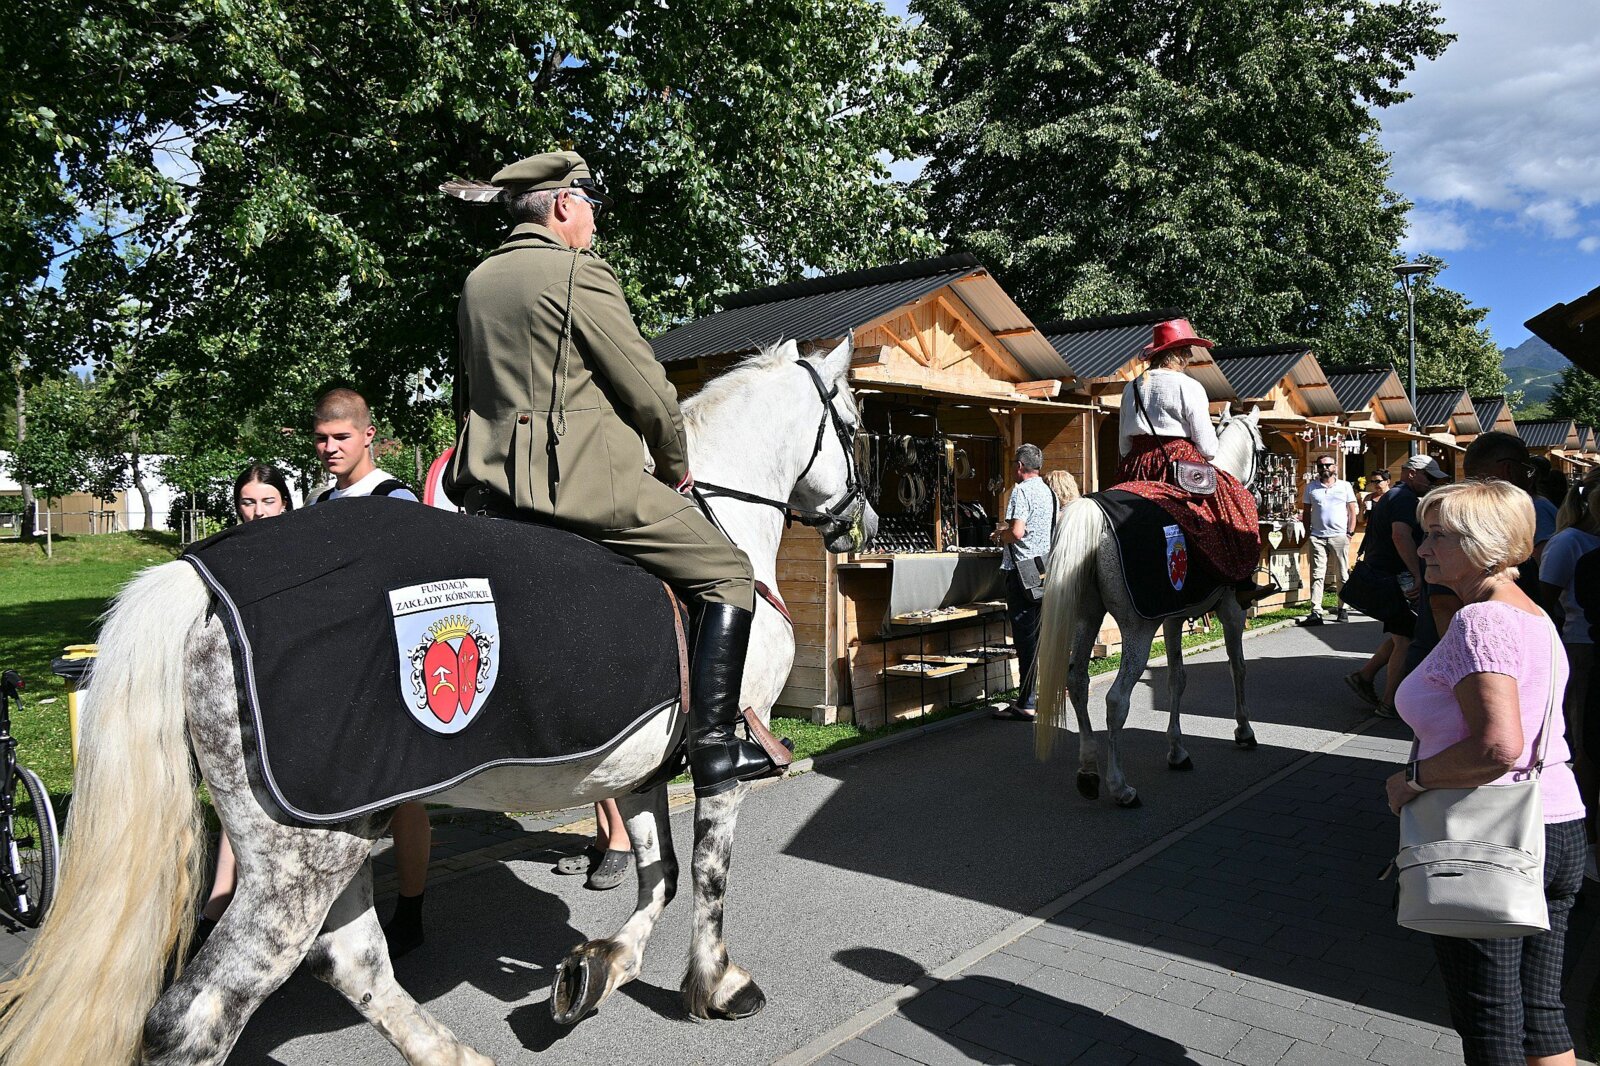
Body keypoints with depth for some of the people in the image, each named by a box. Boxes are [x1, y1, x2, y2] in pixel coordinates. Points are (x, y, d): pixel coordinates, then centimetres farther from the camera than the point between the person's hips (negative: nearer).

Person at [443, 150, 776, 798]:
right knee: (728, 575, 0)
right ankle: (712, 749, -6)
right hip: (586, 481, -8)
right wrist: (676, 468, 7)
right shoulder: (580, 273, -8)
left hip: (490, 486, 8)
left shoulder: (476, 281, 16)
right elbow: (649, 391, -9)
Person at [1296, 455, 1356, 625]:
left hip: (1340, 536, 0)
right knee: (1317, 575, -5)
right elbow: (1306, 512, 12)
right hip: (1317, 537, 0)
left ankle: (1343, 609, 14)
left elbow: (1352, 511, 8)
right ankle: (1316, 613, -9)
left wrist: (1350, 533, -1)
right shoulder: (1311, 487, 10)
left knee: (1343, 575, 4)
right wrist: (1308, 534, 3)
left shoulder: (1345, 486, 8)